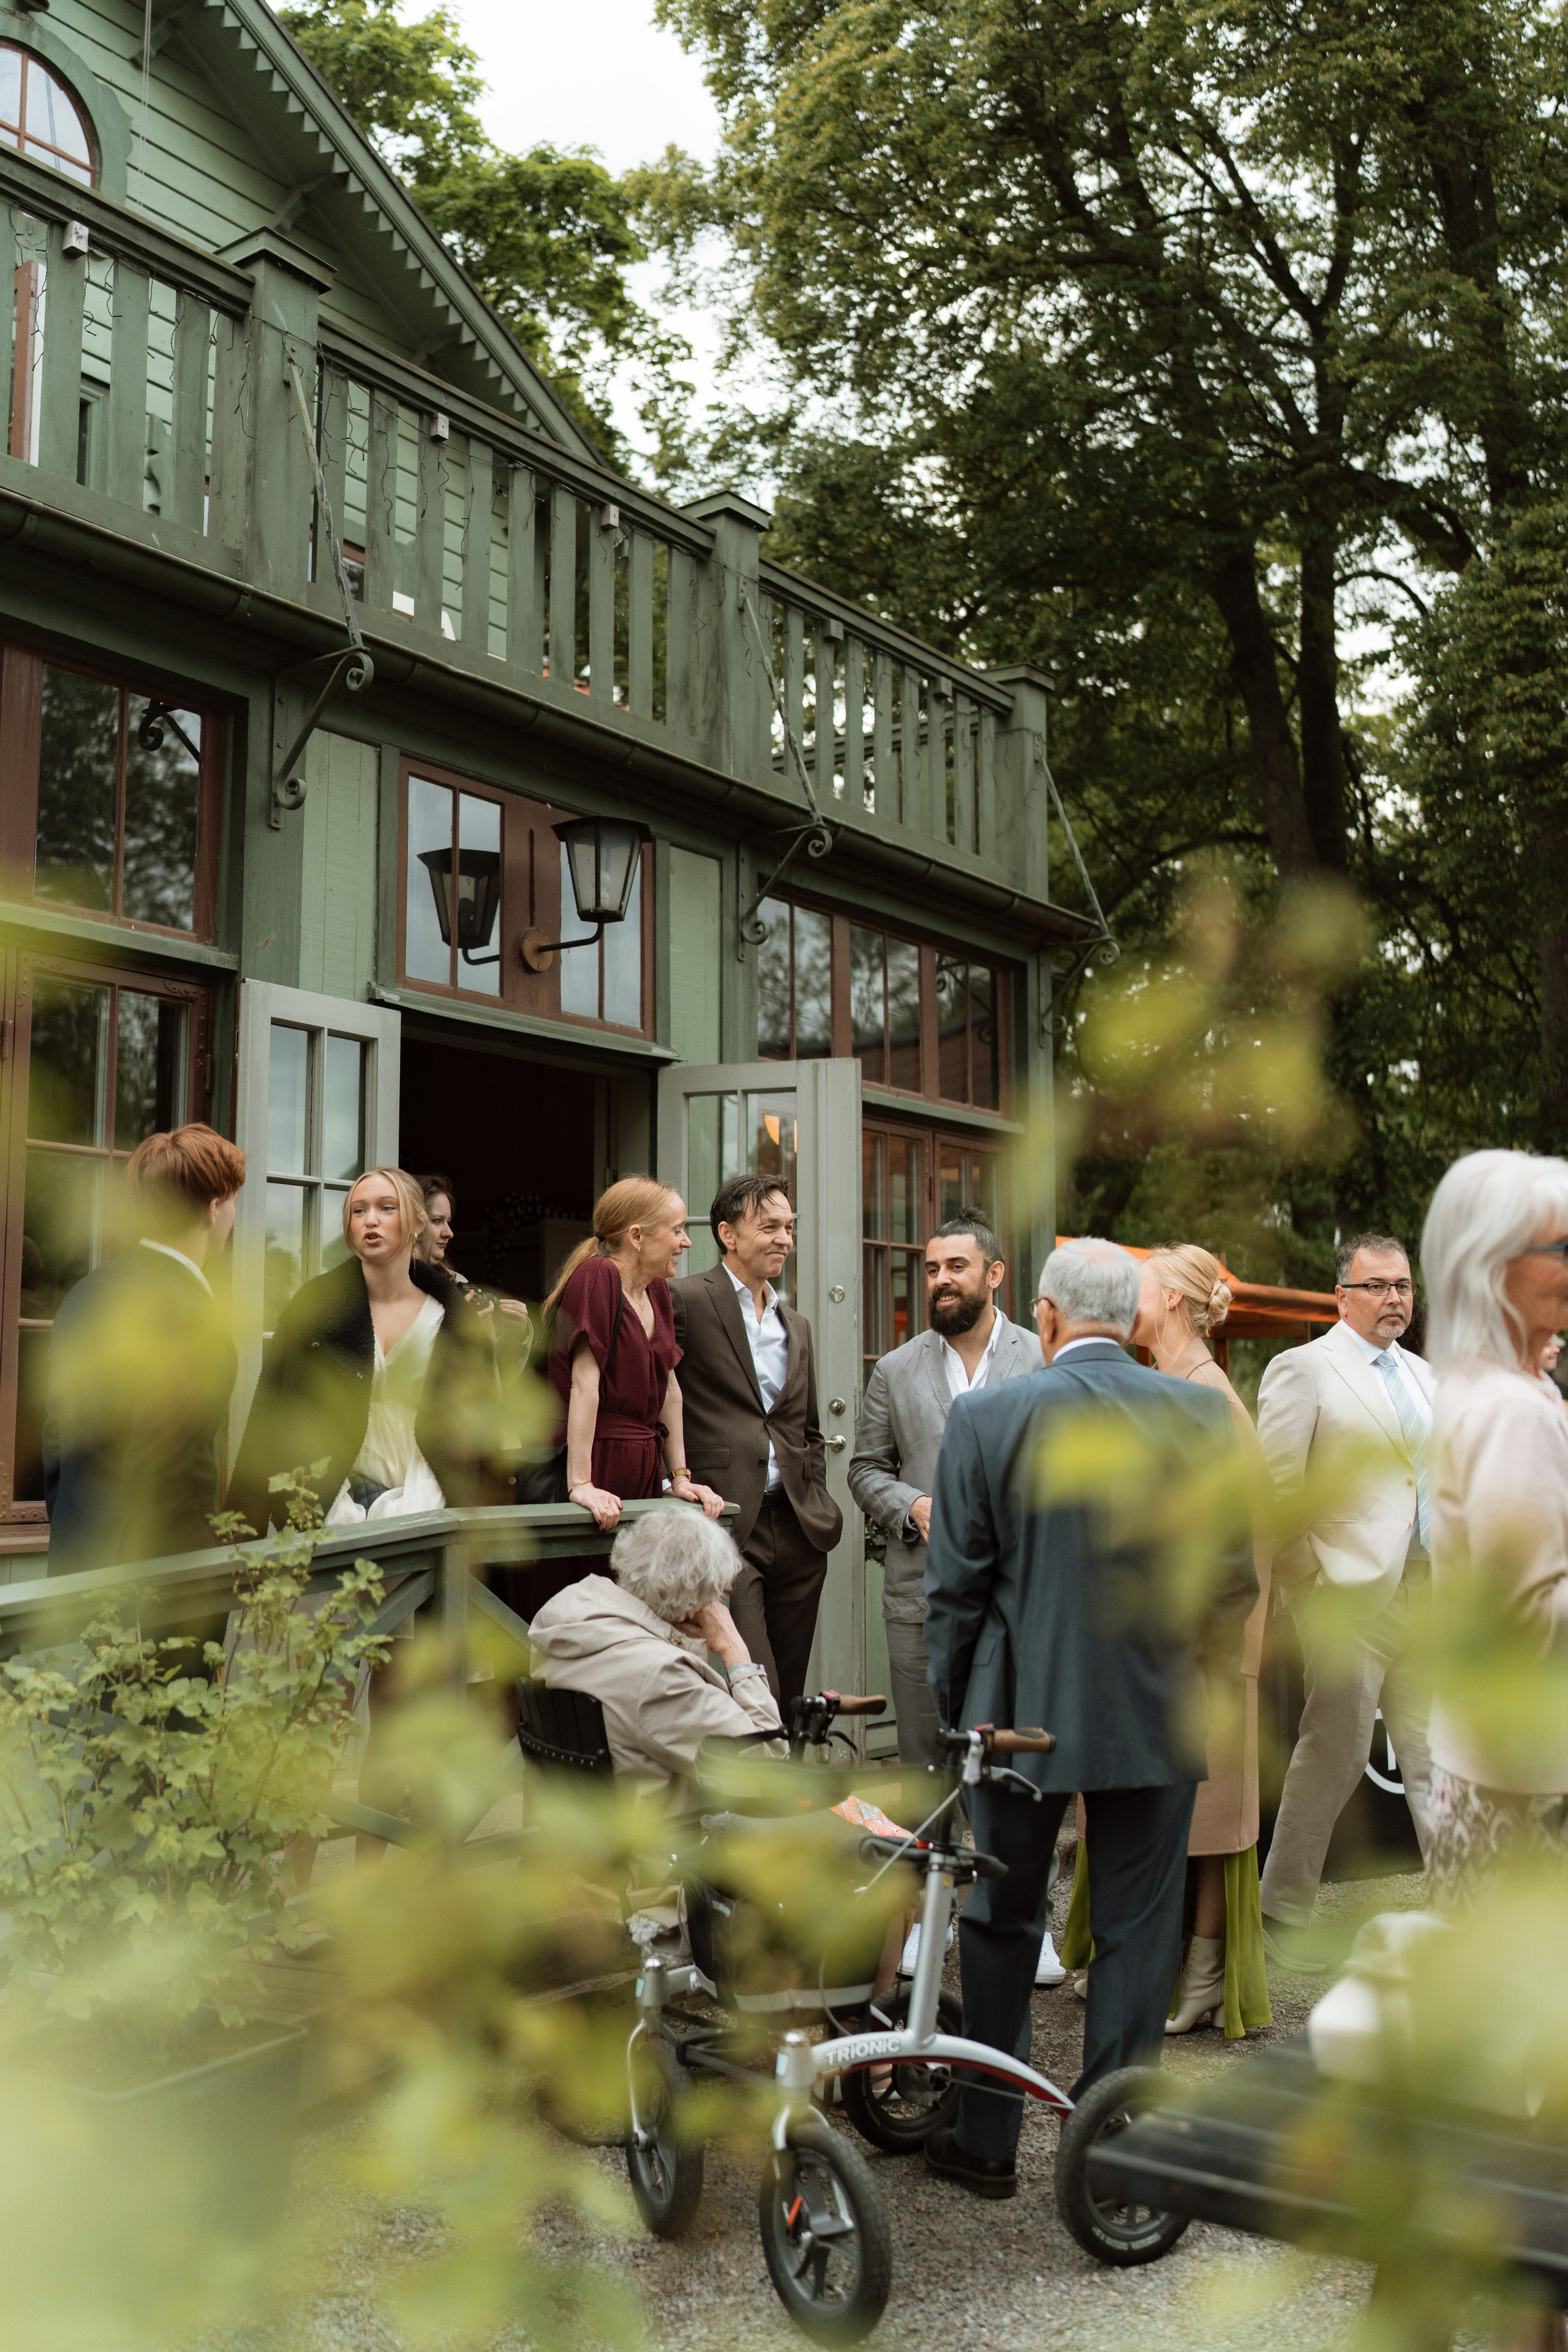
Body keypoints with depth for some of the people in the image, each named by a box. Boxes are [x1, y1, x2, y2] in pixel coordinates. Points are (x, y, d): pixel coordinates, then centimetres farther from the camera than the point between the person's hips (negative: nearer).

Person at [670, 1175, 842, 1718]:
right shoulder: (686, 1301, -4)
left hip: (798, 1531, 7)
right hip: (726, 1528, -7)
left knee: (788, 1699, 10)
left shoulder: (797, 1327, 20)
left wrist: (817, 1506, 15)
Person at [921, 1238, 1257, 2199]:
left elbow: (957, 1587, -5)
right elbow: (1235, 1578, 1)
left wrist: (956, 1709, 9)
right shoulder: (1207, 1416, -6)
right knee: (1138, 1935, 11)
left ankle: (987, 2139, 28)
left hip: (1022, 1715, 0)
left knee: (1002, 1925, 16)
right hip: (1159, 1718, 1)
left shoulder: (986, 1418, -10)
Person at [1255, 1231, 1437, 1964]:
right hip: (1350, 1594, -6)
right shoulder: (1302, 1369, -5)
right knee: (1332, 1756, 0)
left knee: (1437, 1757, 9)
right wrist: (1311, 1585, -11)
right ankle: (1281, 1913, 13)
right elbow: (1276, 1492, -9)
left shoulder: (1425, 1376, 17)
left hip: (1427, 1593, 6)